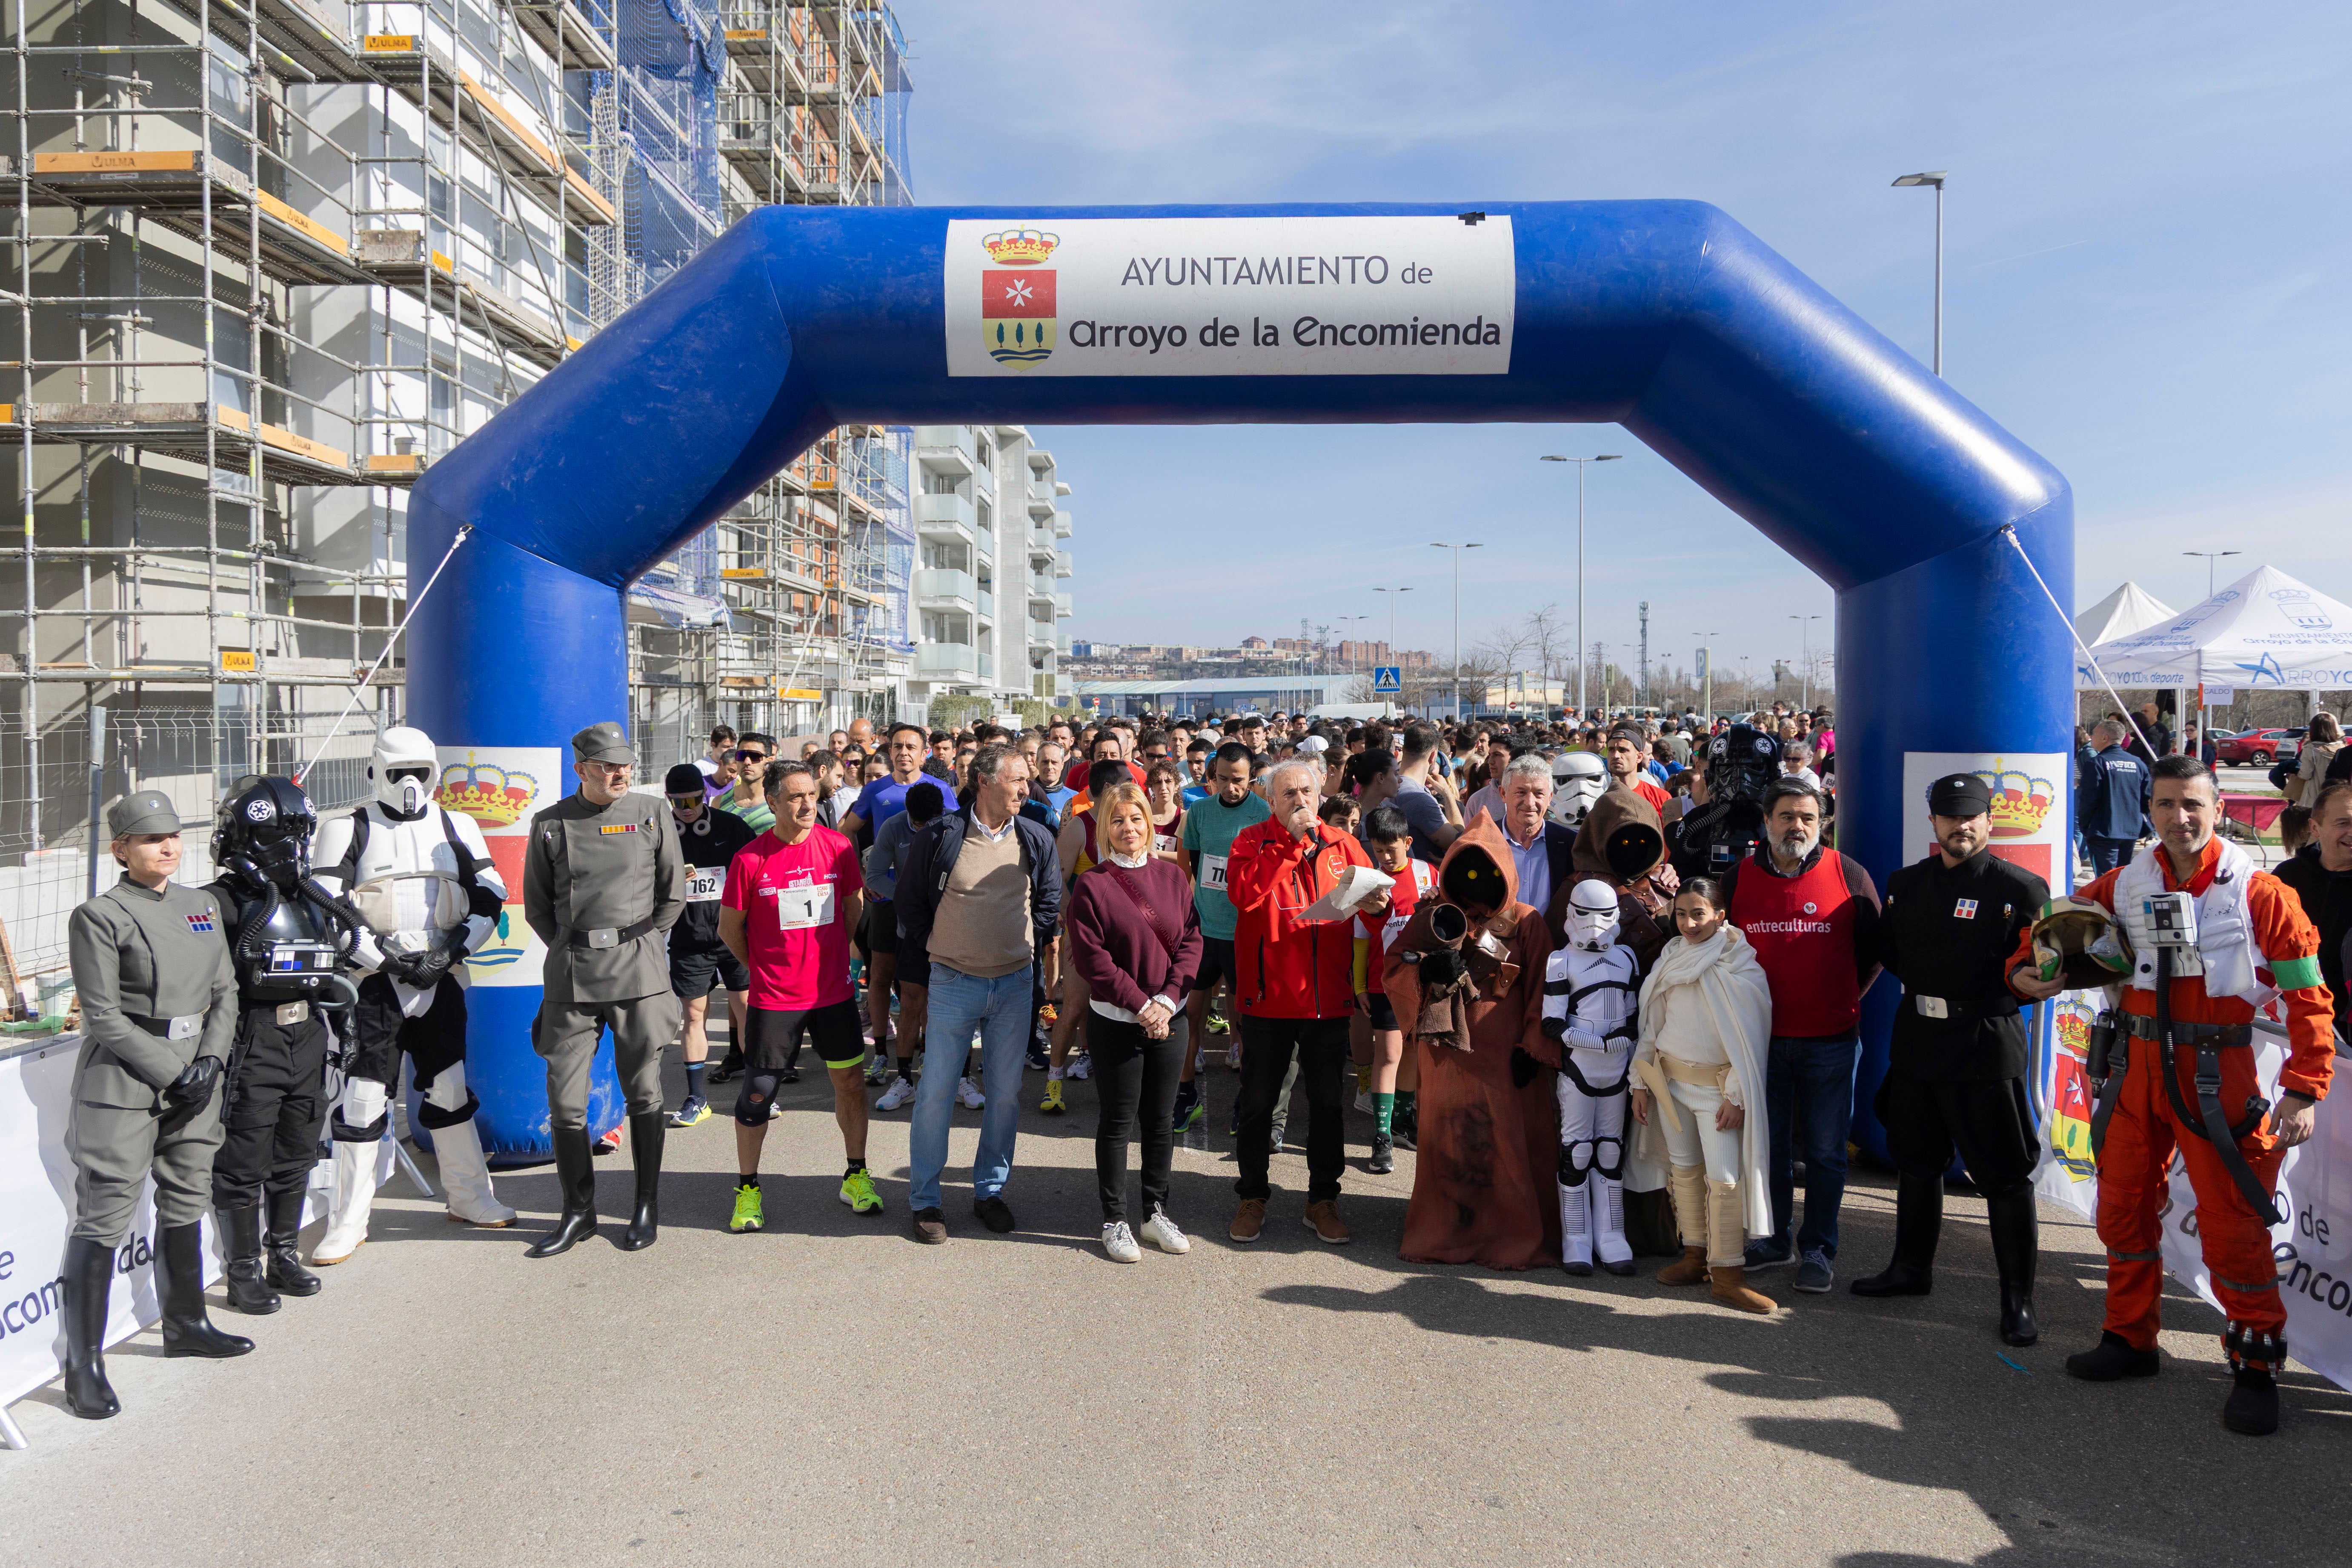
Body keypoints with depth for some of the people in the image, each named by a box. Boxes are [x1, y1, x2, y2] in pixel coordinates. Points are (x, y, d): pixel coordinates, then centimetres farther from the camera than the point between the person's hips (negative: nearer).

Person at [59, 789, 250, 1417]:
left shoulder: (203, 906, 11)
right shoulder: (100, 917, -7)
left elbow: (224, 993, 11)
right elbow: (105, 1017, -11)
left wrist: (209, 1062, -4)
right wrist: (170, 1074, -14)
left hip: (196, 1080, 7)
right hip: (123, 1088, -6)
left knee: (186, 1203, 18)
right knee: (104, 1219, -6)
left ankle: (185, 1324, 34)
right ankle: (83, 1366, 1)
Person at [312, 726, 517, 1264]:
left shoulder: (456, 828, 7)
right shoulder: (347, 831, -2)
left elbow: (489, 897, 7)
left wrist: (451, 951, -7)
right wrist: (386, 958, -15)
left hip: (440, 980, 3)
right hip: (374, 982, -3)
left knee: (450, 1090, 12)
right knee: (362, 1098, -1)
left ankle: (468, 1195, 26)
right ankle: (348, 1222, 8)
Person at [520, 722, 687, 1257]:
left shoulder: (652, 814, 3)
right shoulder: (550, 824, 5)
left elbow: (674, 893, 9)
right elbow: (536, 903, 14)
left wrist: (642, 945, 4)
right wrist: (571, 950, 6)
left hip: (639, 972, -1)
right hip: (571, 975, 1)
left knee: (643, 1093, 5)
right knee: (565, 1099, 1)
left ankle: (647, 1208, 19)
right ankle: (578, 1212, 17)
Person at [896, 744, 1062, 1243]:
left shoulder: (1036, 840, 2)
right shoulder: (940, 837, -7)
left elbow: (1049, 905, 13)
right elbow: (910, 906, 3)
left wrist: (1024, 953, 8)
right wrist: (930, 967, 4)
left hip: (1014, 984, 3)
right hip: (952, 983, -3)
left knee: (1006, 1093, 9)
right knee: (936, 1093, 1)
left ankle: (990, 1190, 25)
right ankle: (925, 1198, 14)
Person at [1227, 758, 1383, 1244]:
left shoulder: (1341, 846, 6)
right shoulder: (1252, 840, -3)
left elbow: (1372, 895, 13)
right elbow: (1243, 893, -21)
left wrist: (1377, 902, -12)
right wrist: (1291, 842, -19)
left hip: (1329, 998, 2)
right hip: (1268, 997, -2)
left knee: (1327, 1103, 11)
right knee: (1258, 1102, 9)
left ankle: (1323, 1199, 24)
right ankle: (1252, 1197, 24)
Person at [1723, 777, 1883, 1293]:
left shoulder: (1848, 875, -3)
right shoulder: (1739, 877, 1)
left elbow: (1874, 950, 7)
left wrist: (1844, 1000, 6)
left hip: (1831, 1039, -2)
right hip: (1762, 1037, 2)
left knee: (1825, 1151, 6)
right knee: (1769, 1145, 11)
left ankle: (1818, 1249, 18)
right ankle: (1774, 1240, 24)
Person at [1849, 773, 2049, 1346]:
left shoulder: (2019, 888, -6)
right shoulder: (1907, 884, 10)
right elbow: (1889, 951, 20)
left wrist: (2010, 983, -19)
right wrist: (1924, 983, 8)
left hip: (1988, 1045, -5)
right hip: (1918, 1037, 6)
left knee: (2004, 1174, 0)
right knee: (1915, 1160, 17)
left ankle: (2018, 1298, 11)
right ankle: (1912, 1267, 34)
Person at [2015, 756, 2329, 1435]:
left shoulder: (2258, 893, -10)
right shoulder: (2124, 886, 2)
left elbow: (2308, 997, -9)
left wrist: (2305, 1090, -14)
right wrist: (2026, 970, -4)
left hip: (2219, 1075, -5)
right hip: (2139, 1068, 5)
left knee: (2233, 1226, -1)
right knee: (2124, 1207, 14)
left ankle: (2256, 1370, 16)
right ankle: (2130, 1338, 32)